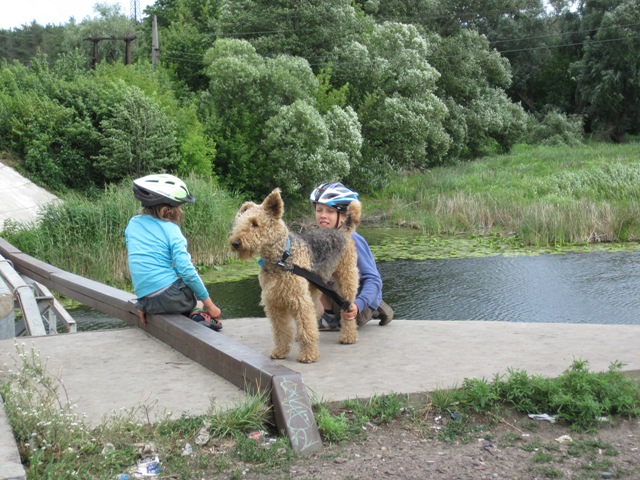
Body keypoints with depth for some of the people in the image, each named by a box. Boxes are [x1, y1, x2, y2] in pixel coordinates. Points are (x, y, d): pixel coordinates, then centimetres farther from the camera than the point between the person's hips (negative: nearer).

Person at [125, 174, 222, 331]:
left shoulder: (132, 224, 10)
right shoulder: (170, 229, -6)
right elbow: (186, 271, -13)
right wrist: (209, 304, -5)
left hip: (147, 303, 5)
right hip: (171, 297, -5)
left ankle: (194, 312, 5)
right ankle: (198, 314, 1)